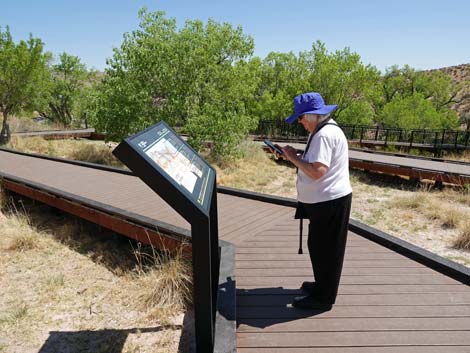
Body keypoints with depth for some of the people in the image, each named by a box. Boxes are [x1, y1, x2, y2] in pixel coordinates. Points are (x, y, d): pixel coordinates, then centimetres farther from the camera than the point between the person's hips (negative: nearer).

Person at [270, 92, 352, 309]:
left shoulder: (324, 135, -21)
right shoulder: (326, 130, 14)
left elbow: (317, 171, -29)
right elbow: (315, 163, 17)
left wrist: (294, 158, -17)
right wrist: (295, 156, 5)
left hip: (329, 202, -10)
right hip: (326, 200, 11)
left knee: (323, 248, 2)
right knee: (320, 246, 21)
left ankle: (323, 296, 18)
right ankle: (322, 284, 39)